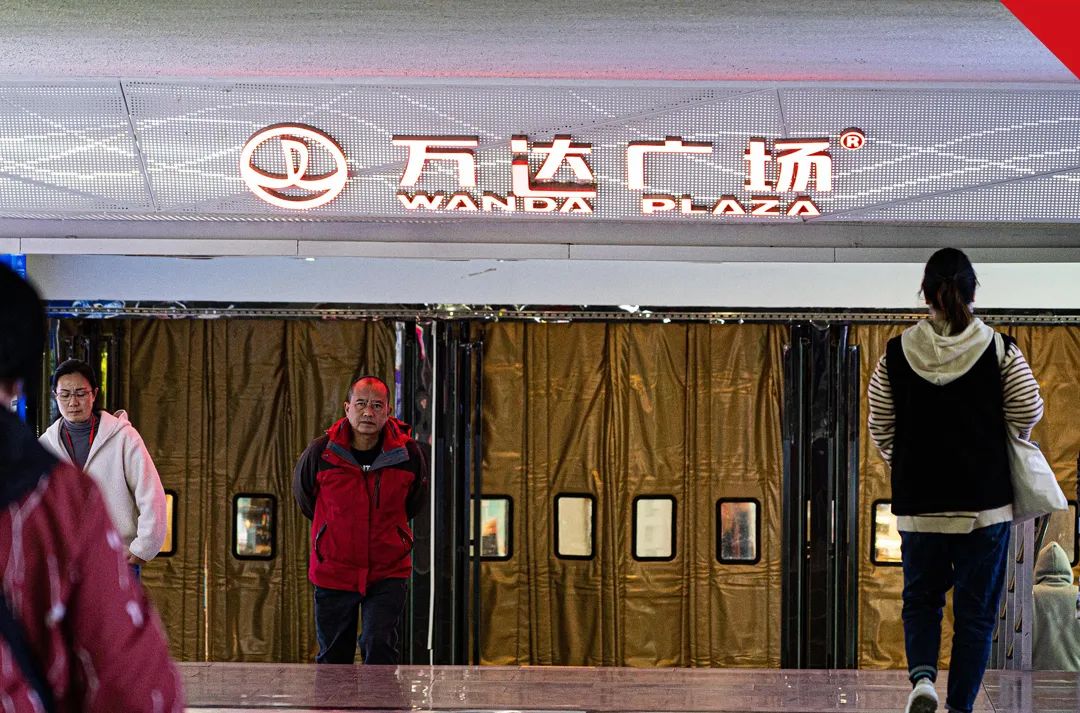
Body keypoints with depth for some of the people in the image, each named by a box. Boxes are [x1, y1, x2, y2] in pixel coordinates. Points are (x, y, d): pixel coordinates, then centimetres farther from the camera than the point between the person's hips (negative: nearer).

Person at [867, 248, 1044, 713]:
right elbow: (1028, 413, 1)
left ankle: (922, 675, -7)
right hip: (985, 500, -1)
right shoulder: (1000, 351, -6)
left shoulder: (896, 354, -3)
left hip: (918, 501, 1)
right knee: (976, 609, 9)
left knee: (921, 598, 17)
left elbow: (880, 429, 3)